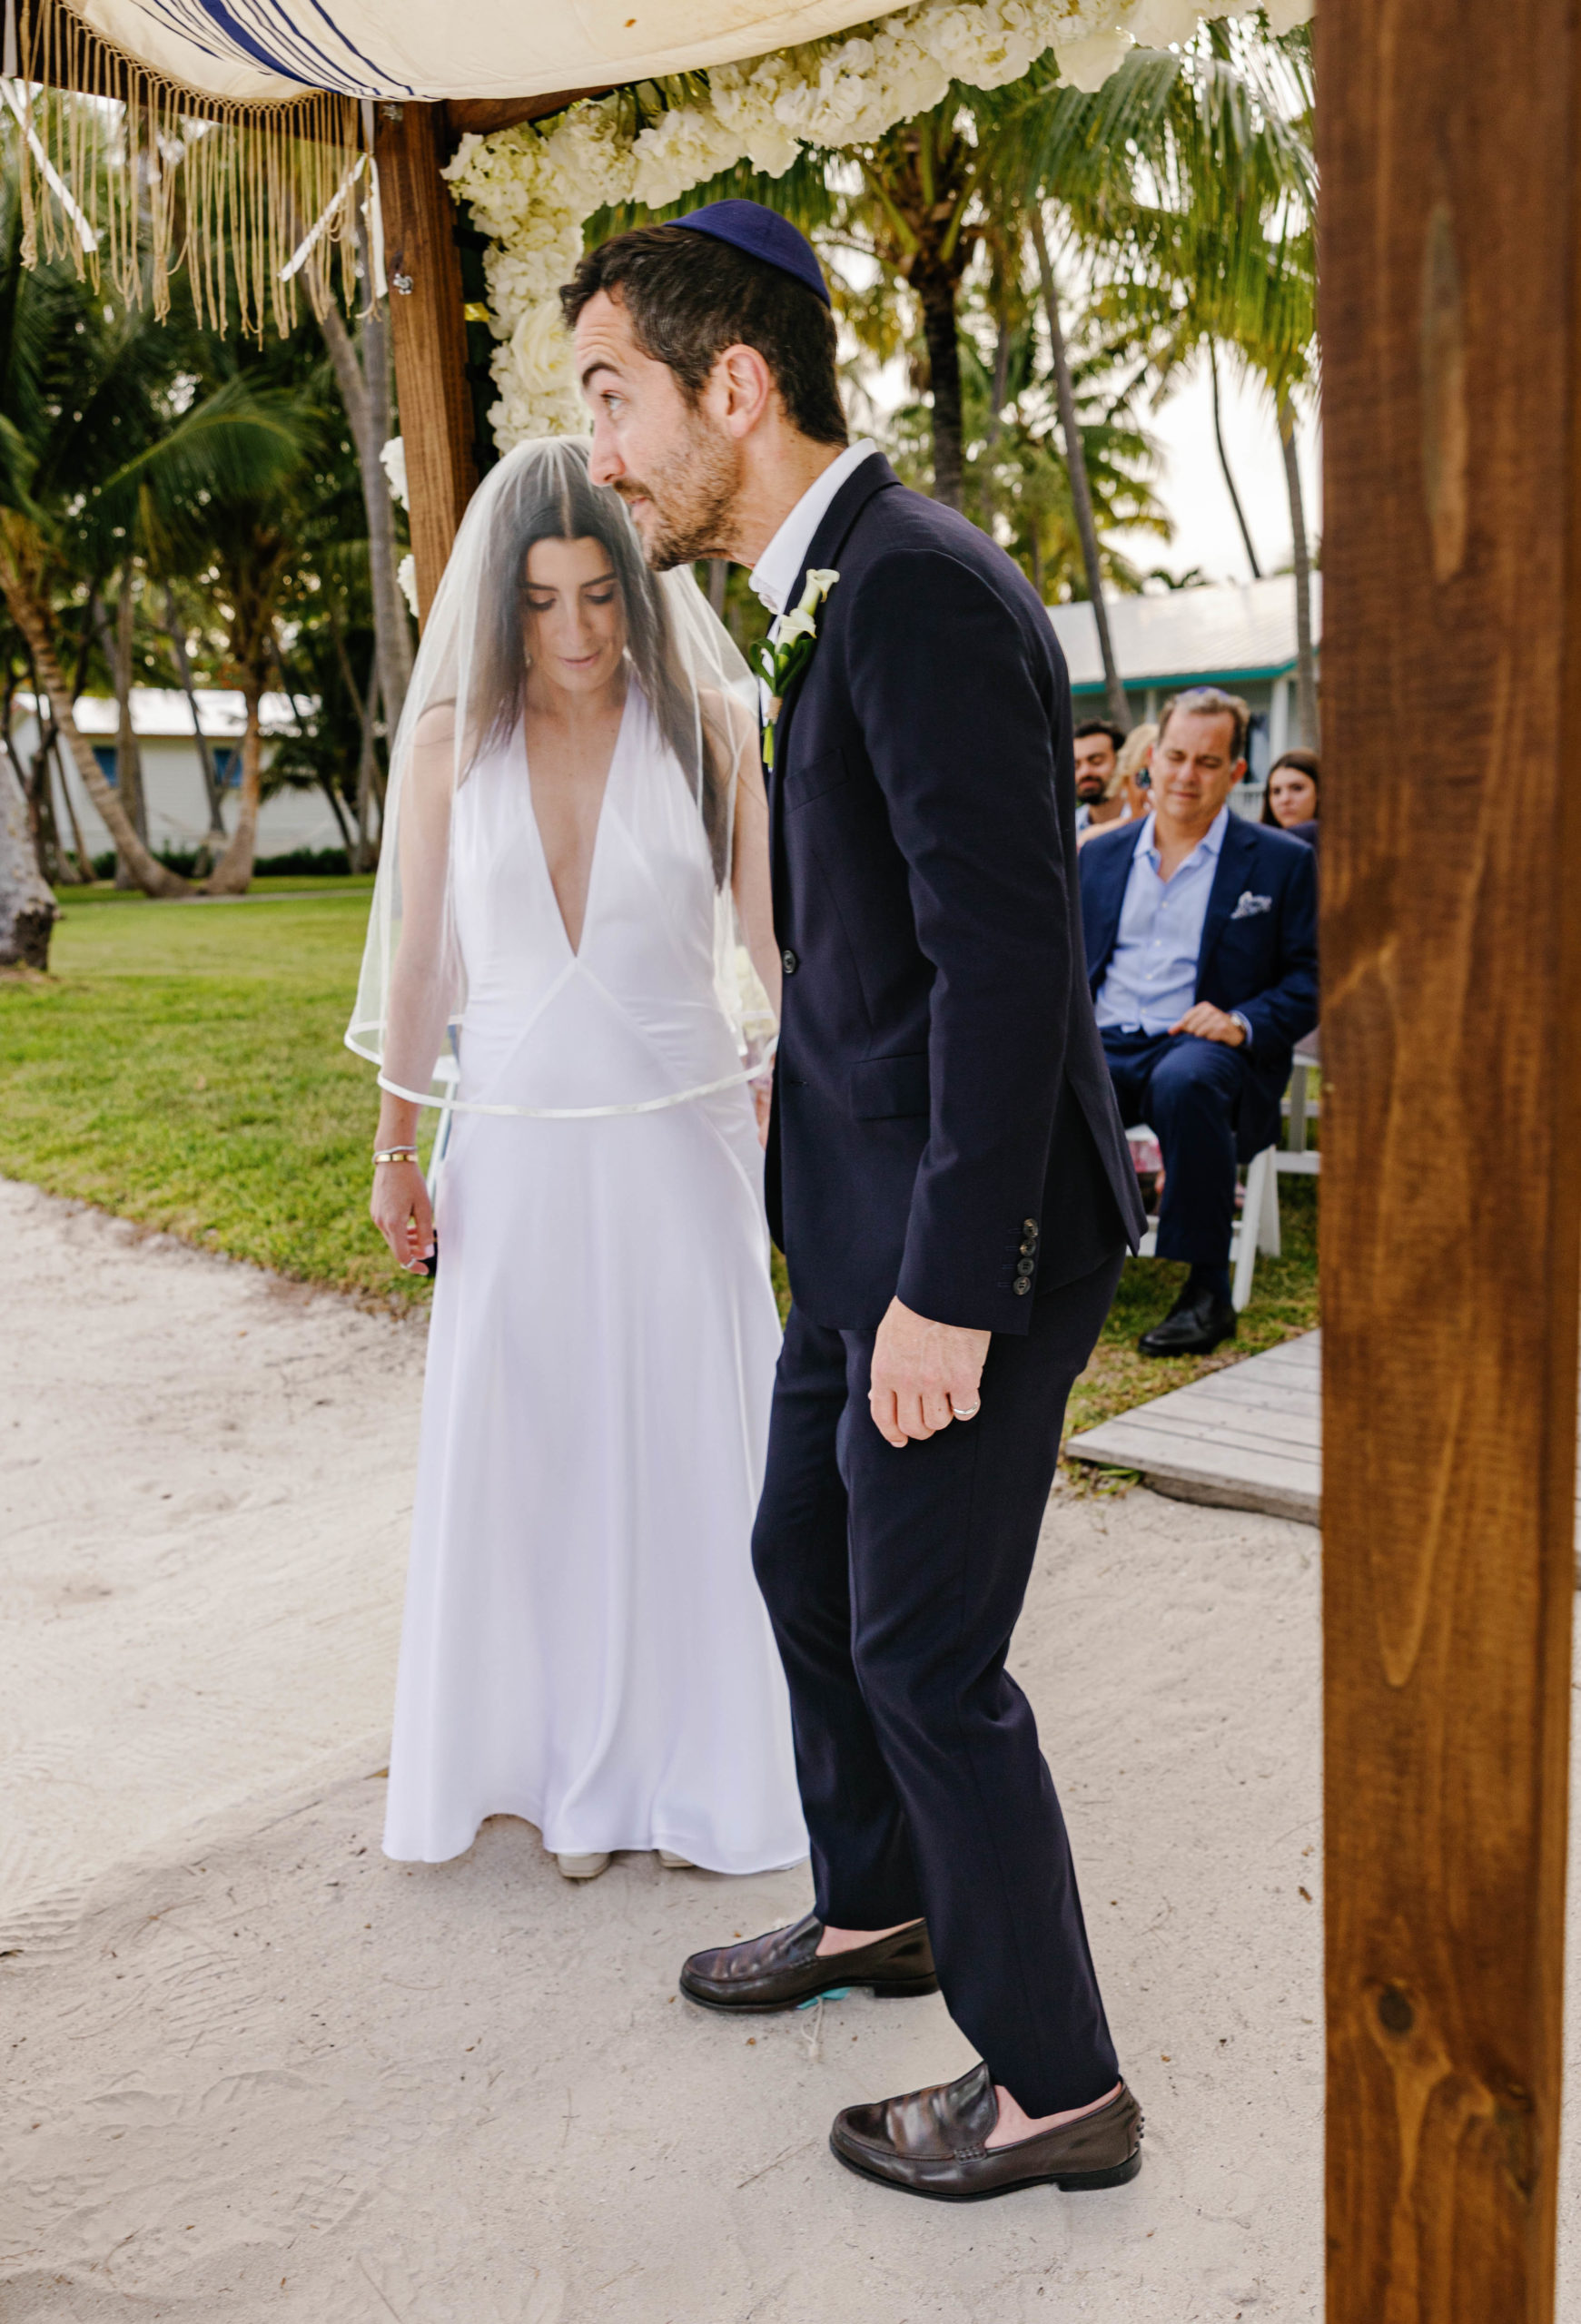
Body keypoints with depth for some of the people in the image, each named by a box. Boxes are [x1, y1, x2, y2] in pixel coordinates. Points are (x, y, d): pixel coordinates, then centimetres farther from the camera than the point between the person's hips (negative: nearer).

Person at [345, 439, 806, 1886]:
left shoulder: (705, 723, -4)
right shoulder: (453, 736, 0)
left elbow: (778, 935, -5)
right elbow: (416, 957, 6)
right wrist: (395, 1155, 8)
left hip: (679, 1139, -1)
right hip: (515, 1149, 2)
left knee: (691, 1444, 6)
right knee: (529, 1455, 9)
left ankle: (695, 1764, 26)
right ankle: (568, 1764, 28)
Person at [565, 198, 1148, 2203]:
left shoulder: (923, 597, -19)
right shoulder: (834, 594, 12)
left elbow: (1008, 960, -25)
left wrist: (948, 1286, -23)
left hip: (961, 1229, -10)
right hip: (863, 1215, 10)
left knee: (925, 1655, 2)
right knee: (807, 1564, 22)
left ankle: (1055, 2087, 24)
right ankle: (876, 1912, 46)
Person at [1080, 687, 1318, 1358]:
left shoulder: (1281, 862, 8)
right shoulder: (1101, 855, 19)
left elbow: (1309, 978, 5)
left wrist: (1244, 1022, -14)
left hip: (1204, 1048, -3)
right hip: (1103, 1046, 3)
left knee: (1184, 1080, -40)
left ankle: (1207, 1290, -26)